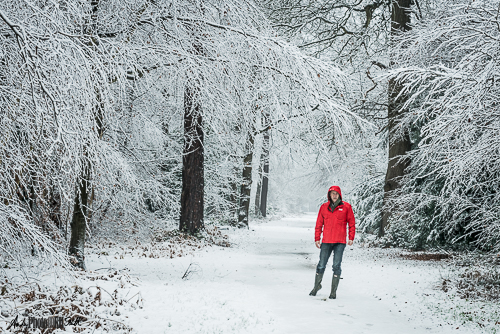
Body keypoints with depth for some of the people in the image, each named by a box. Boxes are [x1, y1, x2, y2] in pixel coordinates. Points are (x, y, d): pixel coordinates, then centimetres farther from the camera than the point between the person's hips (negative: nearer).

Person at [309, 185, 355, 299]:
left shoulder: (346, 207, 2)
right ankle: (316, 286, 25)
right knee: (321, 265, 6)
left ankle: (334, 291, 6)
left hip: (340, 242, -2)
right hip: (326, 242, 2)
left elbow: (352, 223, 5)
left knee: (336, 266, -1)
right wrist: (317, 239, 5)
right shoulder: (324, 207, 7)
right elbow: (319, 224, 10)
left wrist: (351, 238, -2)